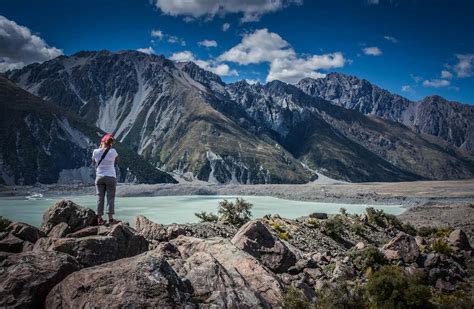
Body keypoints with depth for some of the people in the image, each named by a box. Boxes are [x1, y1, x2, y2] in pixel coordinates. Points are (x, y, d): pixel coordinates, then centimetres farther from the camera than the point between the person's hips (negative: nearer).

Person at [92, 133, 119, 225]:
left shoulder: (96, 151, -4)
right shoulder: (112, 152, -10)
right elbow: (117, 158, 11)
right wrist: (111, 147, 6)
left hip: (99, 177, 3)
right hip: (110, 177, -3)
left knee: (100, 198, 8)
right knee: (110, 198, 1)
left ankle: (100, 219, 9)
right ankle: (111, 218, 0)